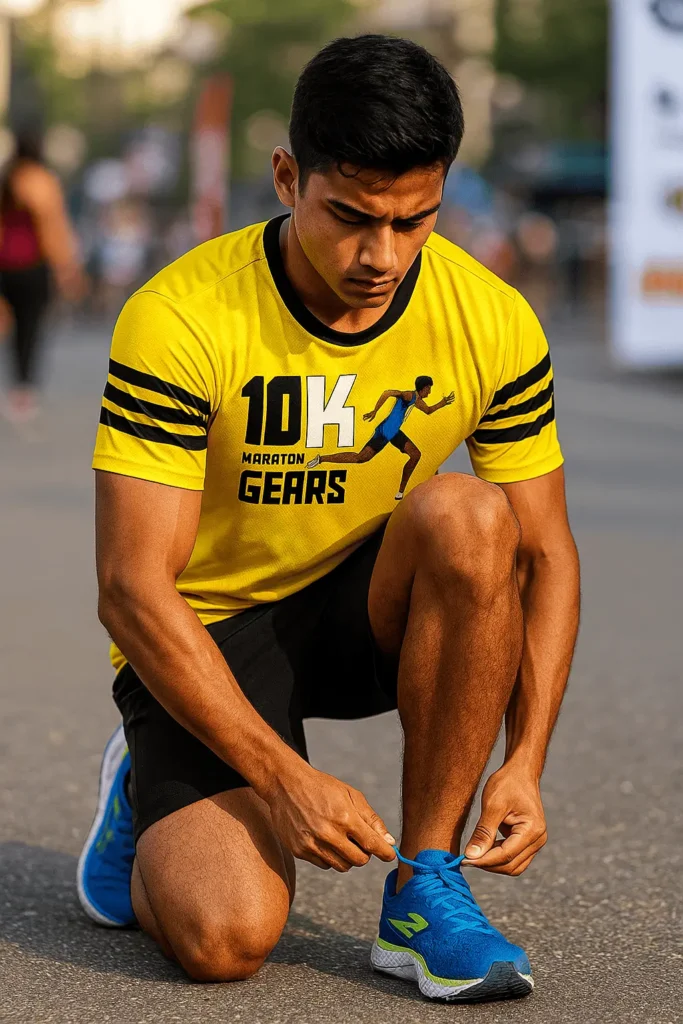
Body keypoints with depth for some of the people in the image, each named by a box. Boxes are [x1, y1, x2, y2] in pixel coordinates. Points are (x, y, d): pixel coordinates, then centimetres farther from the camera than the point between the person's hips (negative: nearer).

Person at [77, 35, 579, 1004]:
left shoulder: (494, 323, -13)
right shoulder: (179, 318, -23)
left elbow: (546, 553, -4)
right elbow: (132, 588, -23)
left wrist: (524, 763, -17)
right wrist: (281, 776, -29)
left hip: (367, 612, 3)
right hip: (205, 632, -3)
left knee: (469, 518, -31)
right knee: (226, 937, -25)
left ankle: (424, 889, -18)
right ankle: (150, 805, 13)